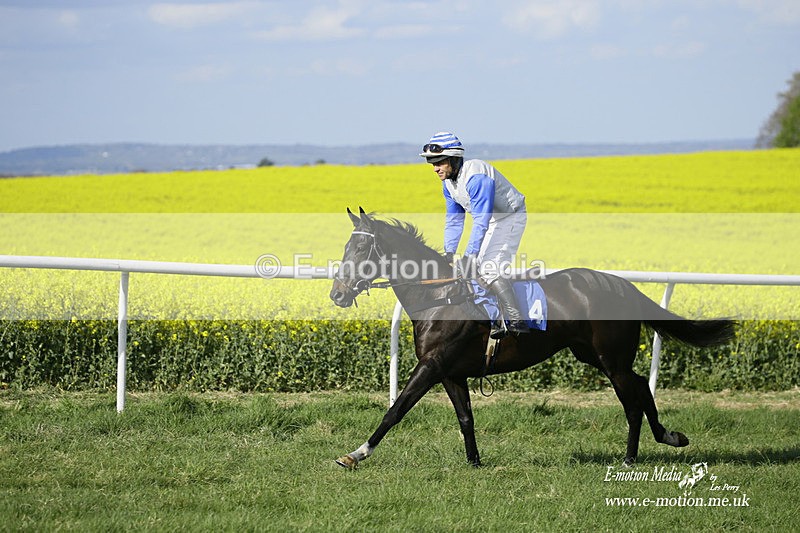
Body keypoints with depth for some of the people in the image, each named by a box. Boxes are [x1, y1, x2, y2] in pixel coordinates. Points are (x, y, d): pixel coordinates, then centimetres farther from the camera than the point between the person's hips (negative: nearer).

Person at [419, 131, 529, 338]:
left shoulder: (476, 177, -32)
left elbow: (481, 220, -35)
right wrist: (449, 252, -10)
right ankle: (495, 324, 9)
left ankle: (516, 320, -22)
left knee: (489, 267, -23)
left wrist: (470, 254, -38)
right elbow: (453, 220, 2)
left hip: (511, 217, -9)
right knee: (470, 268, 4)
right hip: (491, 221, 9)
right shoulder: (448, 182, -2)